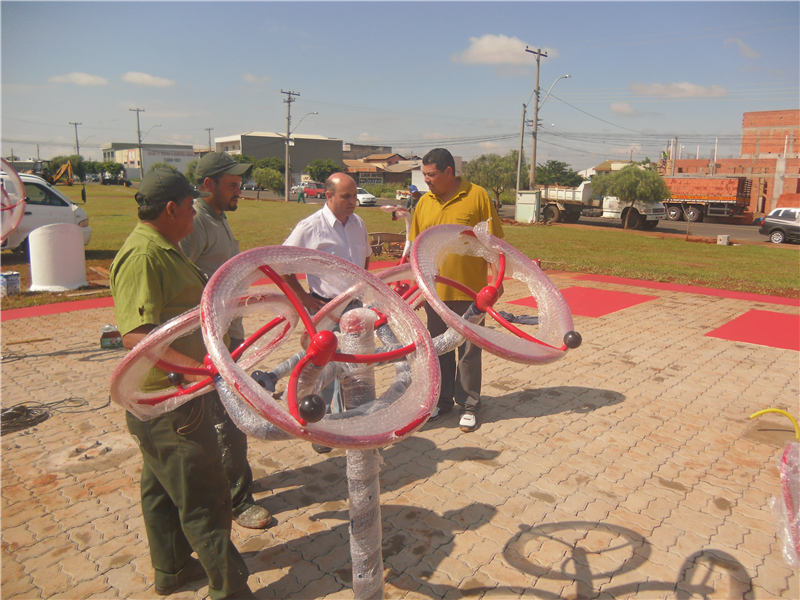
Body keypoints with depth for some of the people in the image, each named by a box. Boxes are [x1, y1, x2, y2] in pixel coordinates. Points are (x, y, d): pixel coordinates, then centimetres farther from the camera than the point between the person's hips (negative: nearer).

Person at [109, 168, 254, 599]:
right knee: (204, 498, 1)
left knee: (164, 487, 23)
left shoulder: (162, 250, 10)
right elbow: (136, 335, -33)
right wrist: (193, 365, -44)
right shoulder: (142, 257, -24)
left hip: (173, 393, 11)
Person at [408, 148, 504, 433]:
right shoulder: (425, 202, 5)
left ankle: (468, 405, 22)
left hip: (469, 289, -4)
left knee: (469, 350, 7)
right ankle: (442, 400, 31)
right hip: (434, 290, 4)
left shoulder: (478, 196, -7)